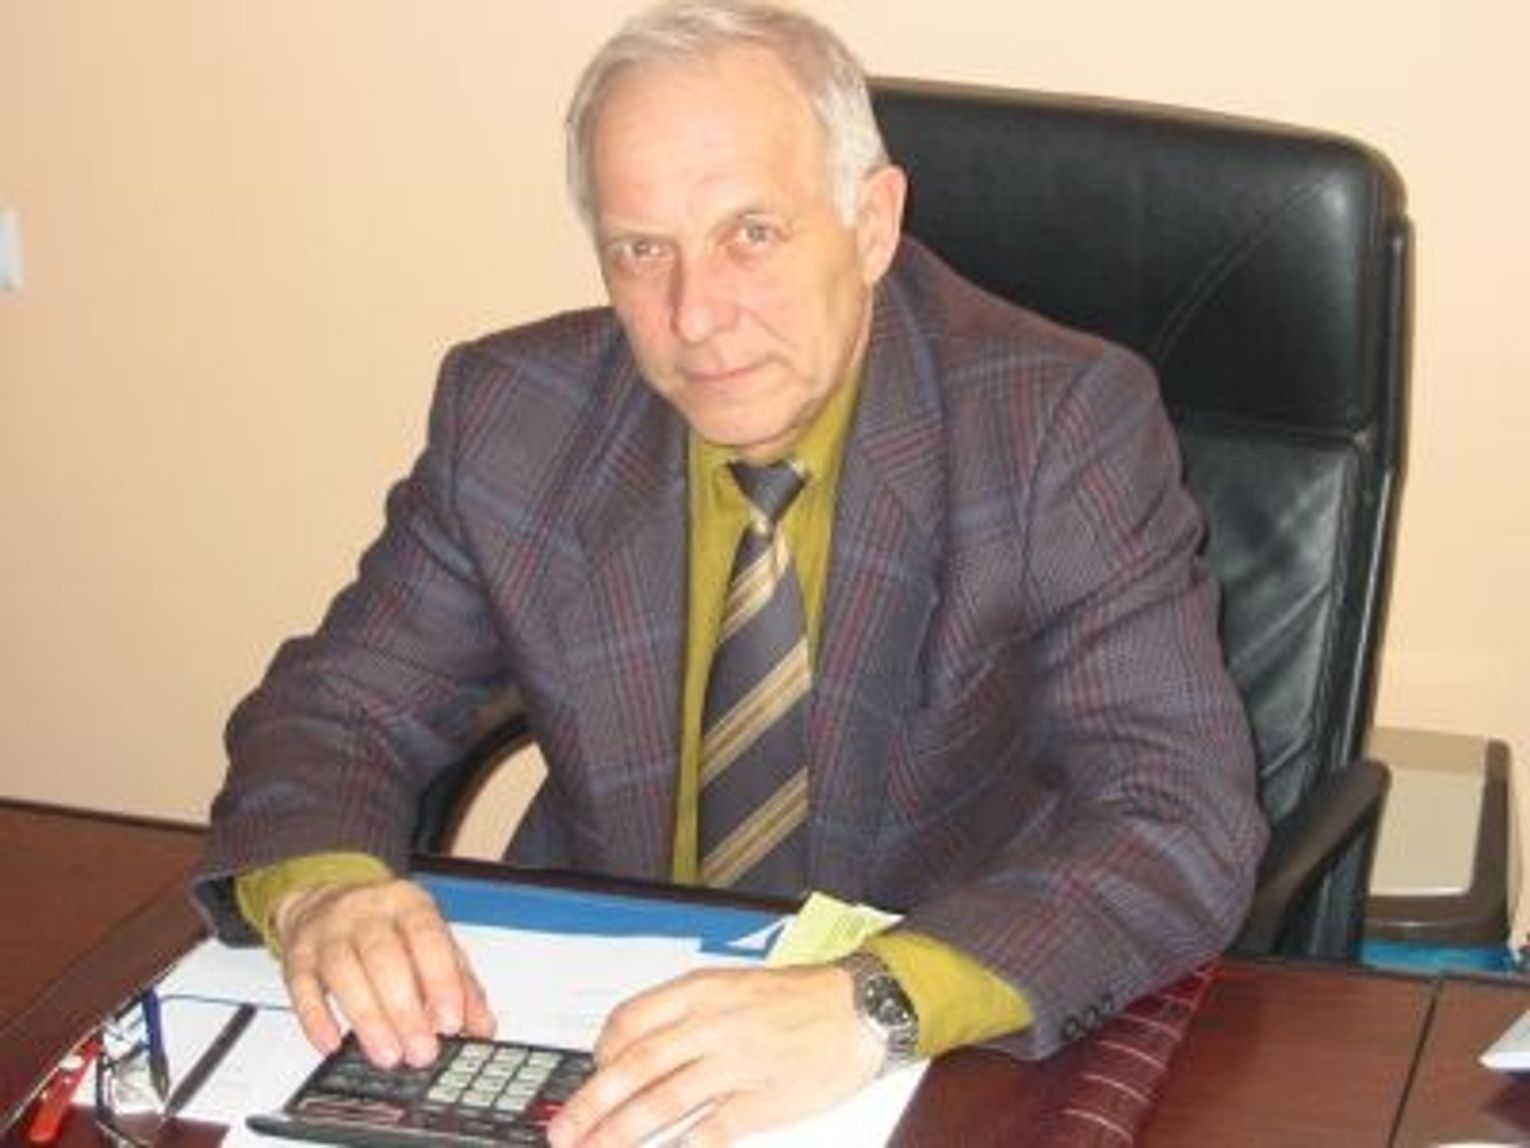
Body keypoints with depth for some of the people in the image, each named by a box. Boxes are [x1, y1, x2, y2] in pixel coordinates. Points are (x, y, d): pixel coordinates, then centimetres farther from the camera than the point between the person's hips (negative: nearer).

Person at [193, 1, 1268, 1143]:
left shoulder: (1066, 426, -16)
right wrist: (321, 886, -22)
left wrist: (869, 1004, -40)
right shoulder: (512, 416, -6)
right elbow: (332, 709, 2)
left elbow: (1186, 818, -23)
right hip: (593, 1040, 3)